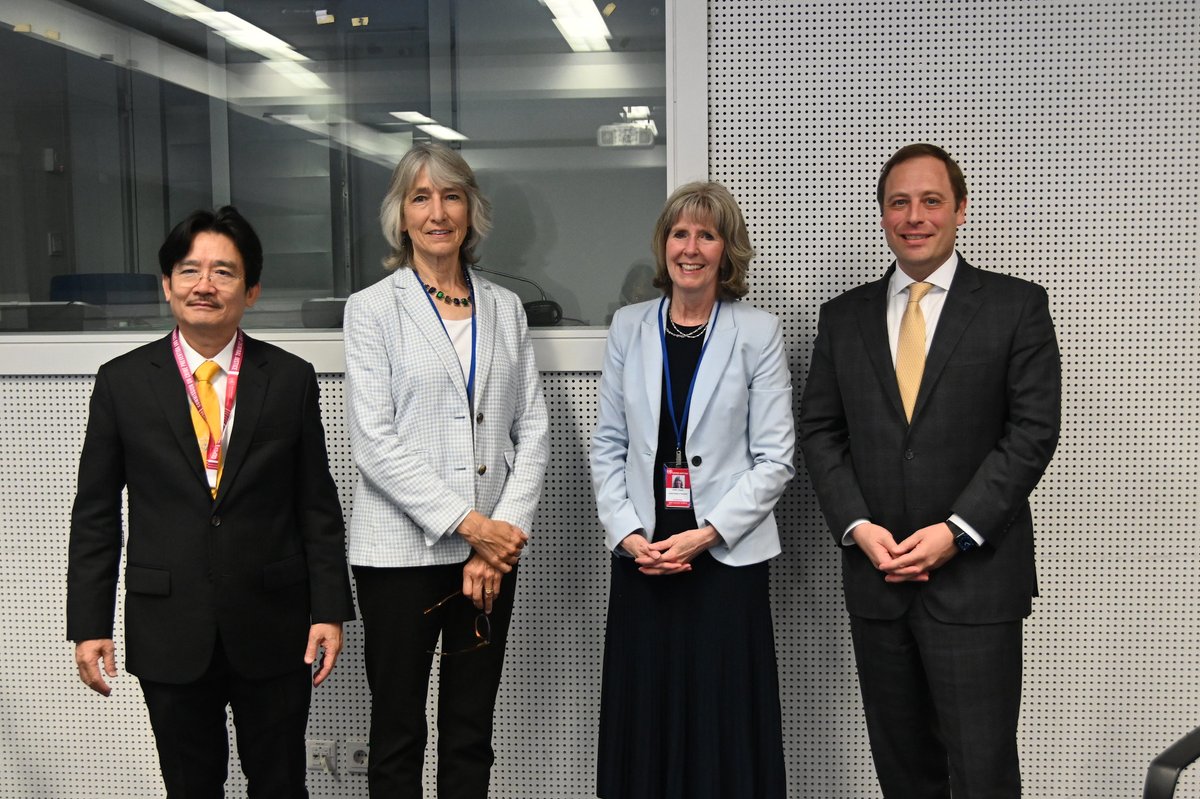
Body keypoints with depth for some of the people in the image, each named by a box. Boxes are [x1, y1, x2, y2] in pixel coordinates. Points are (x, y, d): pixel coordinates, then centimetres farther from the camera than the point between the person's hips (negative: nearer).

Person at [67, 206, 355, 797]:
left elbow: (318, 505, 2)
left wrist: (329, 610, -2)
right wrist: (89, 624, -1)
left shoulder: (291, 379, 0)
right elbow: (95, 513, 3)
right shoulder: (122, 382, 0)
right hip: (168, 631, 0)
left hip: (273, 628, 0)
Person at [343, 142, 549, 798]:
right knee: (398, 732, 8)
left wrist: (504, 530, -7)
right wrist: (466, 521, -15)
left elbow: (532, 430, 5)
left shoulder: (505, 309, 10)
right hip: (401, 547, -3)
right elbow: (374, 442, -10)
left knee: (471, 732, 12)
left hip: (491, 547, 3)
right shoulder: (372, 309, -1)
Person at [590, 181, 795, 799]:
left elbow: (774, 458, -5)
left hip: (727, 558, -2)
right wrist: (628, 534, -5)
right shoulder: (629, 327, 6)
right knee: (642, 721, 9)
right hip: (641, 557, 3)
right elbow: (608, 446, 7)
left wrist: (705, 534, -13)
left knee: (725, 724, 4)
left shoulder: (758, 333, -3)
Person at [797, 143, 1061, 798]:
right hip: (875, 574, 3)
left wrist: (955, 532, -14)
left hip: (976, 577, -3)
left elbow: (1032, 431, -6)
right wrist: (858, 527, -7)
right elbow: (820, 431, 7)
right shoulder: (844, 316, 9)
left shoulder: (1017, 306, 0)